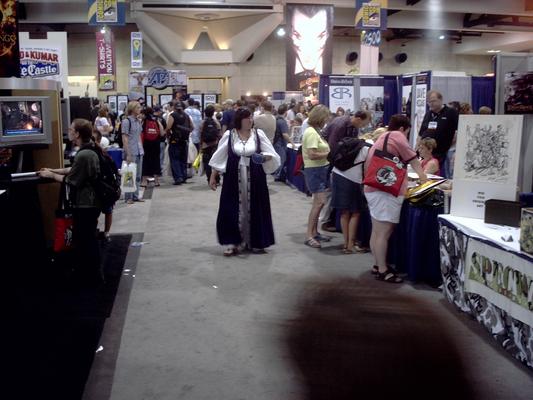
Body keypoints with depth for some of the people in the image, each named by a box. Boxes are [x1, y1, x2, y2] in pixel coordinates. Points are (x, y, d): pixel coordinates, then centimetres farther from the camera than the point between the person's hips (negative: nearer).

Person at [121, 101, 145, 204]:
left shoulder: (138, 121, 13)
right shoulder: (126, 121, -9)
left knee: (138, 175, 10)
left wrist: (142, 150, 13)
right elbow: (125, 138, -12)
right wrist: (128, 154, -17)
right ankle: (128, 197, 5)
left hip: (139, 151, 7)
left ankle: (135, 195, 18)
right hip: (131, 152, -7)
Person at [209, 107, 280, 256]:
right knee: (232, 209, 0)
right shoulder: (229, 135, 0)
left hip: (254, 178, 1)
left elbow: (271, 154, 0)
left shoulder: (259, 134, 0)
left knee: (254, 208, 7)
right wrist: (213, 177, 4)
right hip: (234, 178, 0)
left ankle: (256, 242, 20)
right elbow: (219, 157, 4)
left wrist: (264, 157, -22)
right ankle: (234, 242, 10)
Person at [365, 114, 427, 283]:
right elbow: (414, 161, 0)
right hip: (386, 191, -10)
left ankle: (378, 265, 23)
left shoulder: (382, 138, 21)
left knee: (377, 231, 15)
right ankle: (383, 271, -3)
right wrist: (424, 179, 15)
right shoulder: (397, 136, -4)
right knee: (384, 232, -7)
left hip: (374, 188, 10)